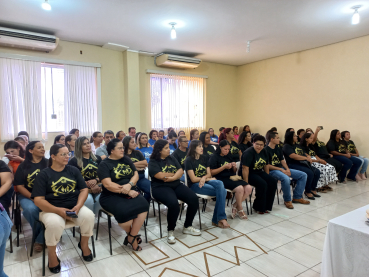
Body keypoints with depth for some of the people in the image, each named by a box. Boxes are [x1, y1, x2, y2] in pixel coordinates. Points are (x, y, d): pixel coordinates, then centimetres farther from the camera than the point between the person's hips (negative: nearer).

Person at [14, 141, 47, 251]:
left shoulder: (48, 163, 6)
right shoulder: (23, 166, 6)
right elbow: (19, 186, 2)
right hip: (27, 196, 0)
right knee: (31, 209, -33)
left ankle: (40, 240, -11)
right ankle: (42, 235, -5)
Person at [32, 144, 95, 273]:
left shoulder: (73, 170, 9)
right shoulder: (44, 174, 0)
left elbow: (84, 189, 5)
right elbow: (38, 200, -7)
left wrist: (78, 206, -14)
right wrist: (58, 210, -21)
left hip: (75, 207, 3)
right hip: (51, 209, -2)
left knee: (89, 216, -27)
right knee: (54, 224, -35)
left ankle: (84, 244, 4)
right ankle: (52, 255, -4)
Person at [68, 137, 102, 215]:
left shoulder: (97, 159, 17)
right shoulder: (74, 161, 5)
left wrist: (96, 180, -8)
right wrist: (87, 184, -13)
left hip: (98, 187, 3)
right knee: (88, 199, -34)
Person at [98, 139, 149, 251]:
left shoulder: (126, 159, 12)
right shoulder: (104, 165, -3)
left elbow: (136, 174, 7)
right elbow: (108, 184, -14)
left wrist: (129, 185, -15)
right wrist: (127, 191, -17)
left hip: (131, 192, 4)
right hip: (112, 196, -4)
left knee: (144, 205, -25)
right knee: (124, 211, -32)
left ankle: (131, 237, -6)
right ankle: (132, 234, 3)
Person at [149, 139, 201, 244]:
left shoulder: (171, 158, 15)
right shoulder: (153, 162, -2)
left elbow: (181, 170, 4)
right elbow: (160, 175, -16)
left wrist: (173, 177, -16)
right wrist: (175, 173, -3)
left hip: (176, 185, 6)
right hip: (160, 187, -6)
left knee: (194, 199, -16)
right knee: (173, 203, -34)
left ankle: (187, 227, 4)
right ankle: (170, 231, -8)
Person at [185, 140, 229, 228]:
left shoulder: (204, 158, 12)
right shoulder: (189, 160, -7)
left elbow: (209, 174, 9)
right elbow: (193, 179, -11)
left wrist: (204, 178, -14)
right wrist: (208, 179, -7)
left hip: (205, 181, 6)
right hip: (194, 185, -5)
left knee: (219, 183, -29)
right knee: (222, 191, -24)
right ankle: (221, 218, -11)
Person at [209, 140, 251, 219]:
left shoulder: (229, 156, 19)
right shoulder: (214, 157, -1)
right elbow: (212, 172, -9)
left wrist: (234, 167, 0)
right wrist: (224, 167, -16)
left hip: (231, 177, 7)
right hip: (221, 179, -7)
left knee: (249, 188, -15)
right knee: (239, 188, -28)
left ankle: (235, 206, 0)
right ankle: (240, 210, -4)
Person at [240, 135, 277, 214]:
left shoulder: (264, 152, 5)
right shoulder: (248, 153, -20)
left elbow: (266, 165, 14)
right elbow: (245, 168, -25)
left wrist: (268, 178, 13)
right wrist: (246, 183, -28)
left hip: (259, 172, 8)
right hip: (250, 174, -8)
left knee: (273, 182, -11)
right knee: (262, 184, -28)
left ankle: (266, 206, 1)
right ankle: (259, 208, -9)